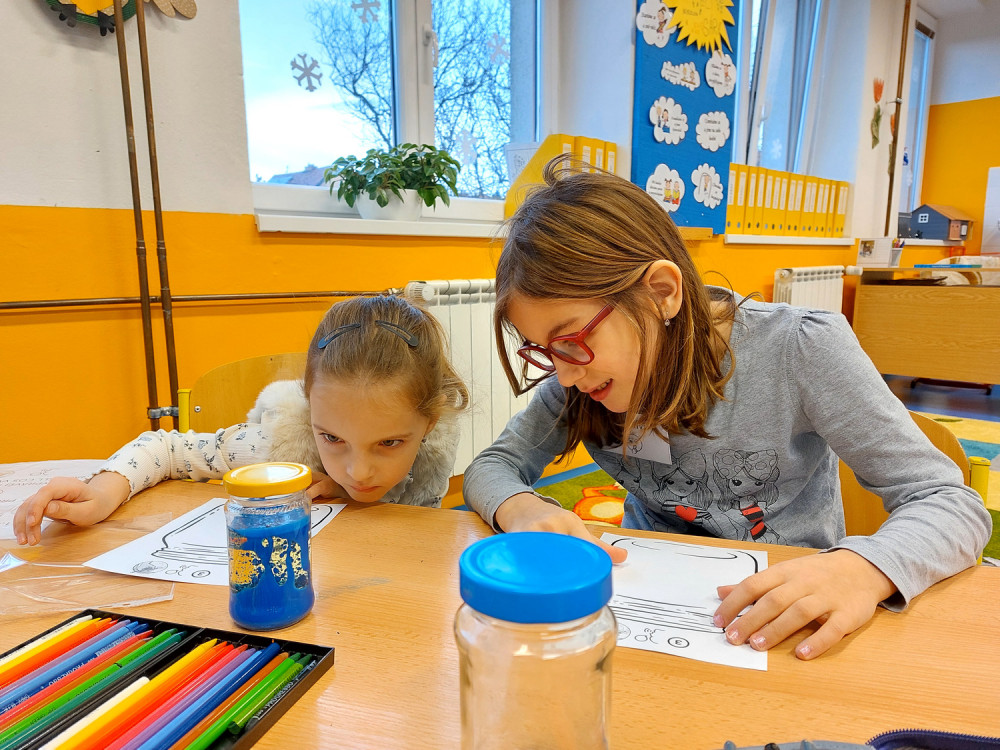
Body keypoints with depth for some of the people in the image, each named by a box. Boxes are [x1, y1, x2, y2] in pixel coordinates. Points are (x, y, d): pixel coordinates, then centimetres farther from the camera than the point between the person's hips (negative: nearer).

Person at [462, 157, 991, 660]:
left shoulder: (800, 350, -17)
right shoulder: (584, 372, -8)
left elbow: (956, 505, -13)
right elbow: (491, 466, -3)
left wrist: (861, 568, -33)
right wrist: (519, 508, -26)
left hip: (791, 633, 0)